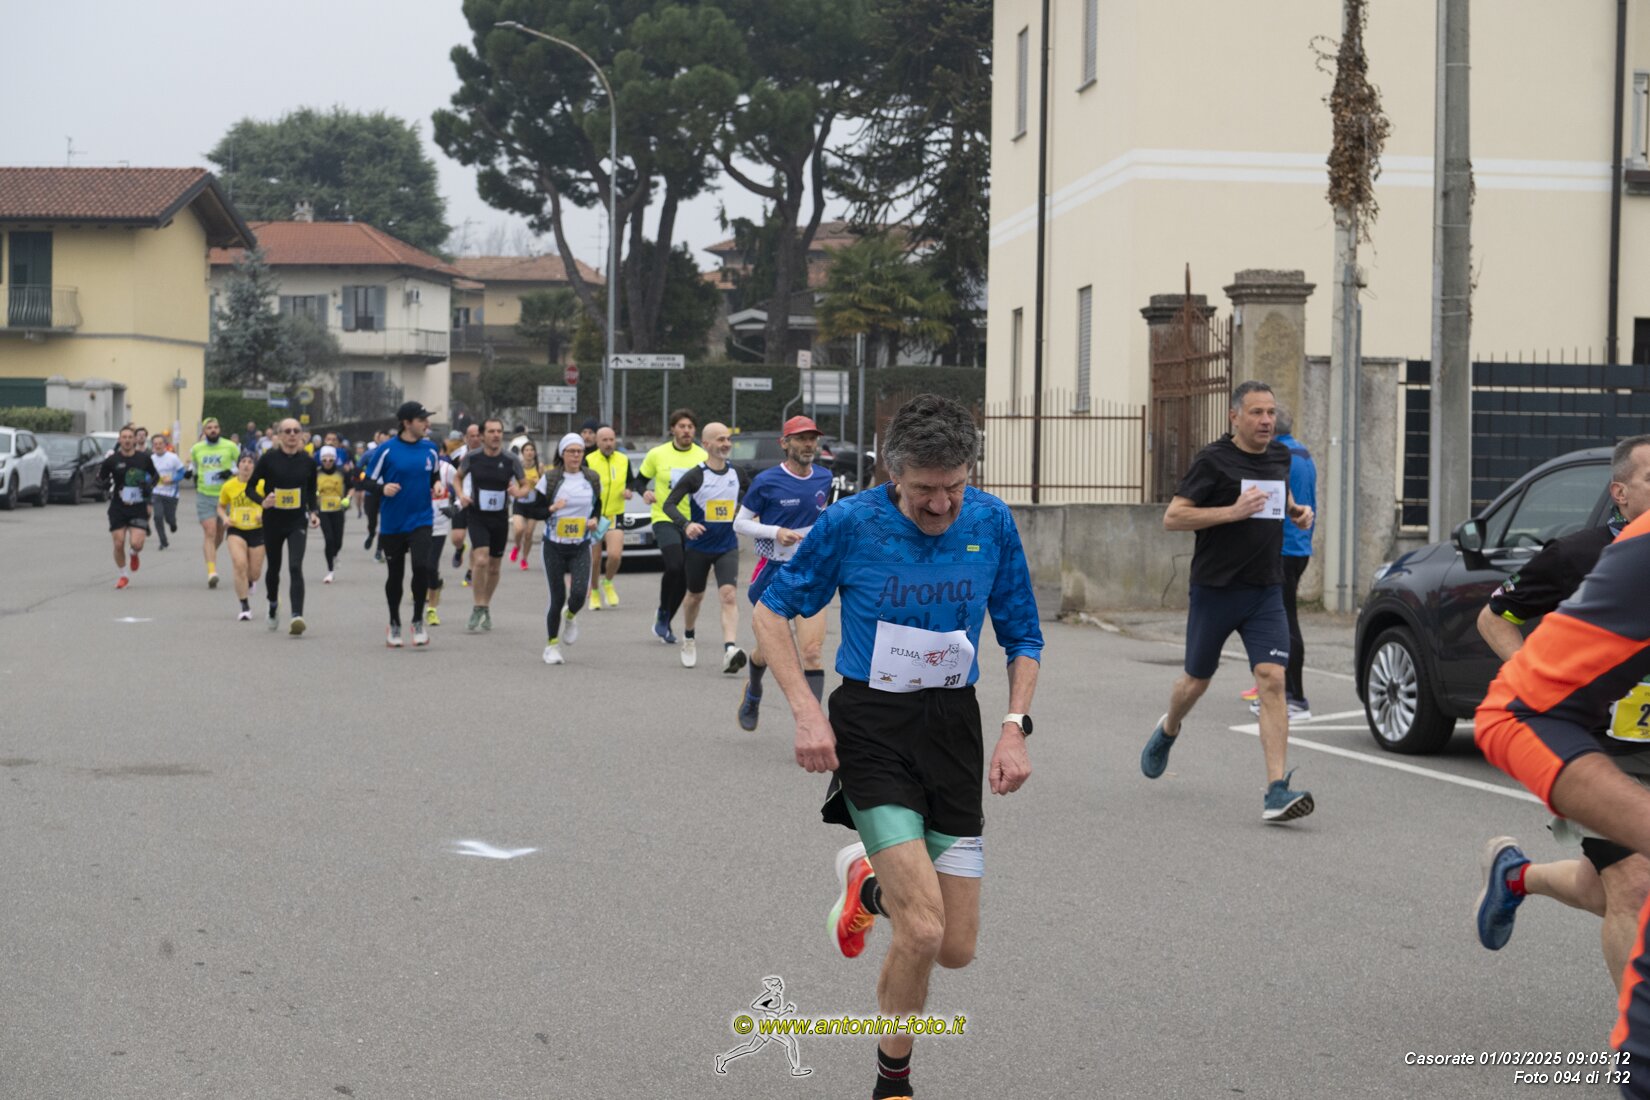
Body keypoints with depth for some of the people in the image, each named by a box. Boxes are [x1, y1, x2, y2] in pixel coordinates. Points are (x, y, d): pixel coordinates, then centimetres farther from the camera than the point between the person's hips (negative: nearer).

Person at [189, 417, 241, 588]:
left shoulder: (230, 447, -2)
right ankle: (211, 571, -17)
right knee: (209, 532, -12)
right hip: (204, 496, 0)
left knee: (220, 534, 11)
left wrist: (231, 472, -13)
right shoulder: (196, 449, 5)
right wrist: (192, 473, 4)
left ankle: (210, 553, 43)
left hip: (225, 495, 0)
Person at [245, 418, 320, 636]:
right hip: (273, 521, 0)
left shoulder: (308, 462, 0)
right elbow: (250, 487, 0)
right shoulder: (268, 459, -6)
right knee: (273, 567, 14)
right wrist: (263, 501, -18)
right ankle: (273, 606, 43)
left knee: (295, 567, -16)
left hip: (297, 522, 0)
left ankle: (297, 616, -25)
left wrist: (313, 512, -2)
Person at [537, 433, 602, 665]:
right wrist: (551, 508, -23)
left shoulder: (592, 478, 3)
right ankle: (552, 646, 16)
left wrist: (594, 519, -4)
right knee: (558, 598, -2)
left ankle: (570, 617, 22)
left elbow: (598, 505, 17)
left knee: (579, 594, -15)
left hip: (580, 547, 2)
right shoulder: (549, 478, -5)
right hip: (554, 545, -2)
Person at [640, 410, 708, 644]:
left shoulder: (703, 457, 2)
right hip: (664, 519, -2)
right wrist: (645, 492, -10)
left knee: (684, 577, 4)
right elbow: (640, 480, 11)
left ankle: (665, 623, 23)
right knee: (675, 566, -23)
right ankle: (663, 613, -1)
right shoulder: (657, 454, 0)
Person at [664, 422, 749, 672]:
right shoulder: (695, 476, -11)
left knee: (729, 594, -18)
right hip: (698, 546, -1)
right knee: (695, 596, 16)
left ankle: (730, 651, -30)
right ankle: (688, 639, 43)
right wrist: (685, 524, -32)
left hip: (727, 546, 1)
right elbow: (669, 504, -16)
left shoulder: (737, 474, 2)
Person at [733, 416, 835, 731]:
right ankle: (753, 693, 47)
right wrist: (776, 532, -19)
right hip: (773, 573, -2)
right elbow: (740, 522, -5)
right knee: (766, 651, 12)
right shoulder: (766, 482, -11)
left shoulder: (824, 478, 2)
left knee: (813, 652, -12)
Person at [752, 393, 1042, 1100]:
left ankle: (868, 881, 36)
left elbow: (1022, 637, 10)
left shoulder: (992, 523, -2)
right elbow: (771, 610, 0)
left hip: (953, 730, 4)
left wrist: (1015, 728, -4)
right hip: (872, 730, -4)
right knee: (923, 929, -18)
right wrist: (806, 711, -10)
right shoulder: (850, 525, -11)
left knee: (956, 949, 4)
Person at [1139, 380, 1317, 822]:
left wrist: (1296, 511, 9)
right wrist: (1232, 511, -24)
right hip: (1215, 590, -3)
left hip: (1265, 591, 3)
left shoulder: (1280, 455, 8)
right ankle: (1167, 731, 48)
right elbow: (1172, 517, -15)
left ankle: (1276, 793, -19)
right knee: (1197, 681, 13)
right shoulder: (1214, 460, -10)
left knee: (1272, 680, -13)